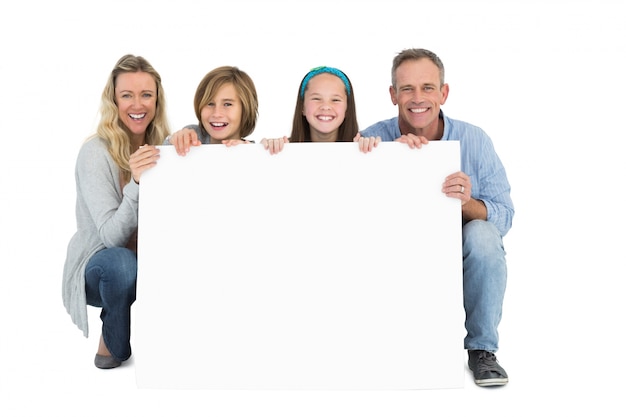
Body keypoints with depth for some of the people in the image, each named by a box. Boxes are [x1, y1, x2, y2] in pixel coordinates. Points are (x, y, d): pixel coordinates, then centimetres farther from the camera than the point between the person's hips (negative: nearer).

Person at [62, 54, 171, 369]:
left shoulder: (162, 146, -3)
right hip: (97, 266, -4)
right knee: (120, 263, -37)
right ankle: (113, 342, -6)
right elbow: (112, 236, -27)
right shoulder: (95, 152, -20)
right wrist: (136, 183, -43)